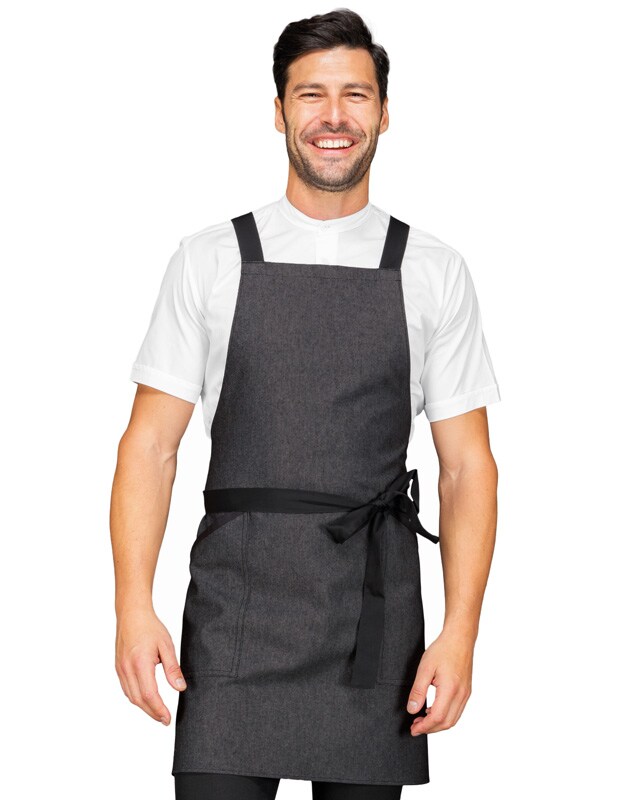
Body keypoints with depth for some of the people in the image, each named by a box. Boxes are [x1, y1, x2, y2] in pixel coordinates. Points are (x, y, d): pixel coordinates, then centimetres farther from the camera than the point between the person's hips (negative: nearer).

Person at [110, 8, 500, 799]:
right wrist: (133, 607, -7)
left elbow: (466, 463, 5)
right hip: (236, 608, 0)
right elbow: (151, 443, 4)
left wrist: (461, 629, -5)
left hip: (374, 616, 1)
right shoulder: (209, 260, 5)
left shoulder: (433, 272, 6)